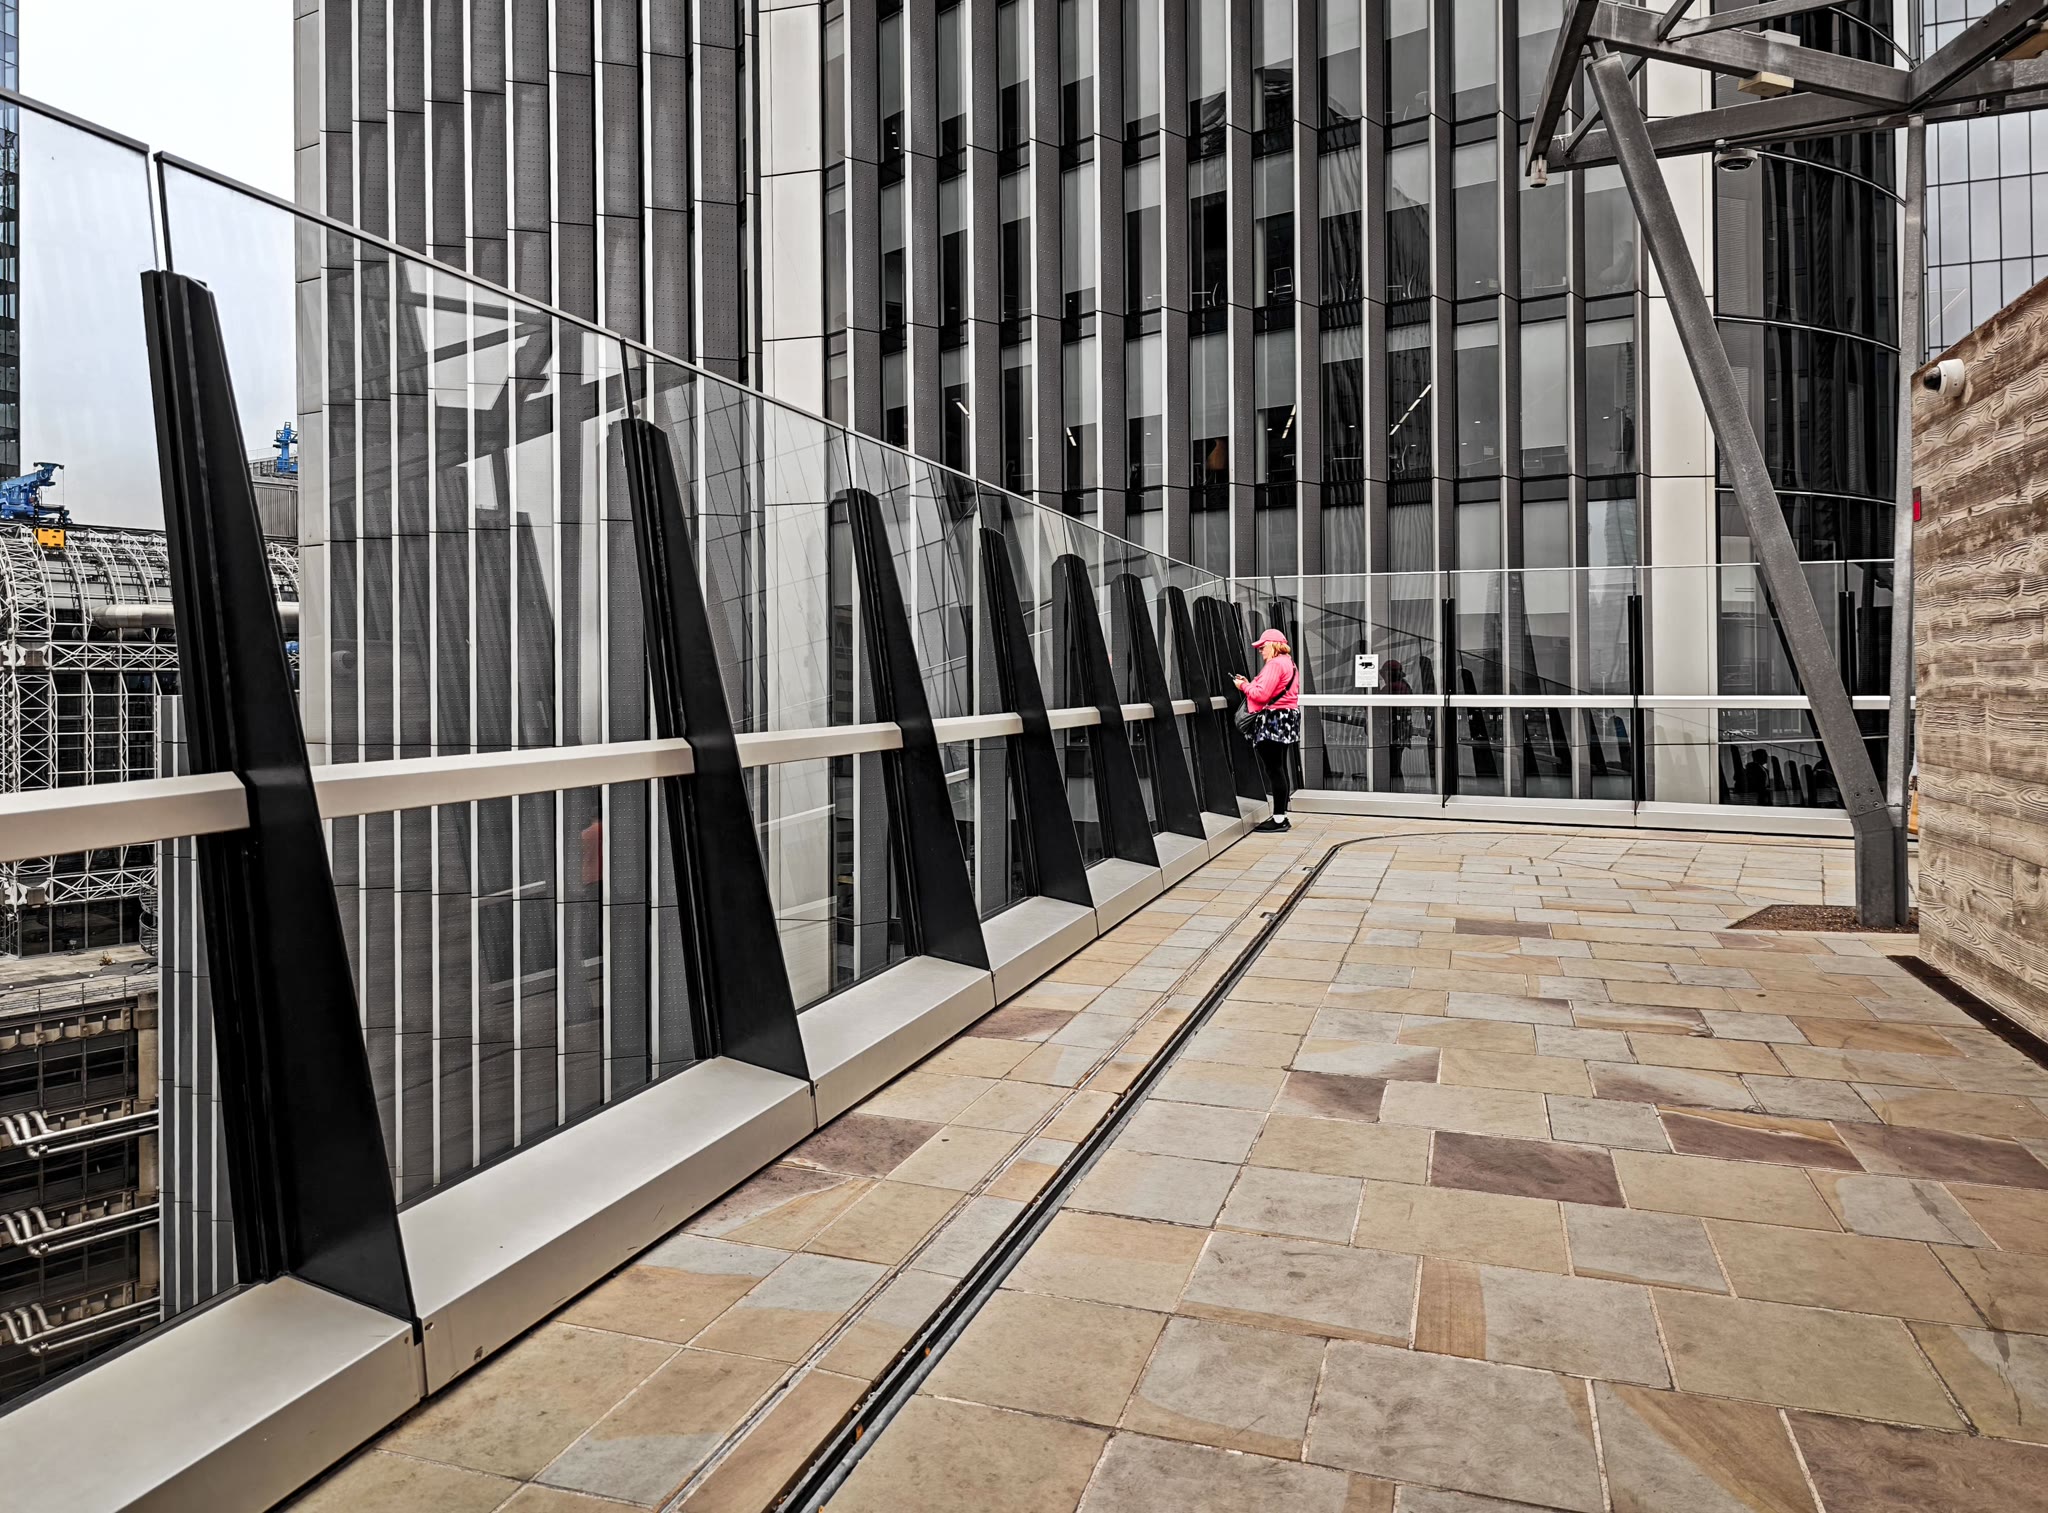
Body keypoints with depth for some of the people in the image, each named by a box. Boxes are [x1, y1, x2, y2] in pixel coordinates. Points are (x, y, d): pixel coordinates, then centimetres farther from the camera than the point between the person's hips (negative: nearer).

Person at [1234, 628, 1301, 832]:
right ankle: (1281, 816, 18)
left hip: (1273, 722, -11)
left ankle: (1279, 819, -6)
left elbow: (1262, 694, -19)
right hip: (1285, 721, 11)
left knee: (1274, 770, -8)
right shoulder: (1288, 663, 20)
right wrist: (1249, 683, 13)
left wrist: (1244, 686, -3)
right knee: (1280, 769, 13)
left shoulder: (1275, 664, -14)